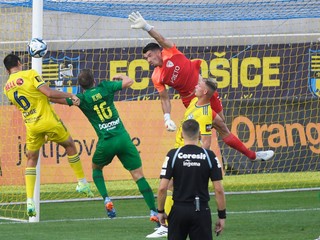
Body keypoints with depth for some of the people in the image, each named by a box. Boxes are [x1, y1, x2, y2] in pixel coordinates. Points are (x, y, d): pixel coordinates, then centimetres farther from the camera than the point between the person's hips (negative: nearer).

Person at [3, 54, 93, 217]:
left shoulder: (7, 89, 7)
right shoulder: (29, 74, -9)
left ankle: (29, 201, 3)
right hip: (48, 120, -3)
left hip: (31, 127, 4)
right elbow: (49, 93, -17)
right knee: (69, 145, 20)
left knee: (31, 159, 15)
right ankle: (82, 183, 26)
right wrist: (69, 95, -4)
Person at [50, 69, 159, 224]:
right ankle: (153, 212, -10)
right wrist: (121, 77, 33)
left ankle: (106, 199, 7)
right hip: (123, 137, 1)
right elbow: (129, 82, 13)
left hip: (106, 142, -1)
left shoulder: (81, 99, 1)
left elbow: (56, 99, 1)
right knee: (138, 175, 1)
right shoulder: (105, 87, 4)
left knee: (96, 168, 28)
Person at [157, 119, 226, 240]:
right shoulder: (209, 156, -3)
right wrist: (222, 215, 5)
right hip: (201, 211, 0)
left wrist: (160, 211, 6)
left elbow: (162, 188, -7)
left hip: (179, 210, 0)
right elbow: (219, 189, -4)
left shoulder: (173, 155, -5)